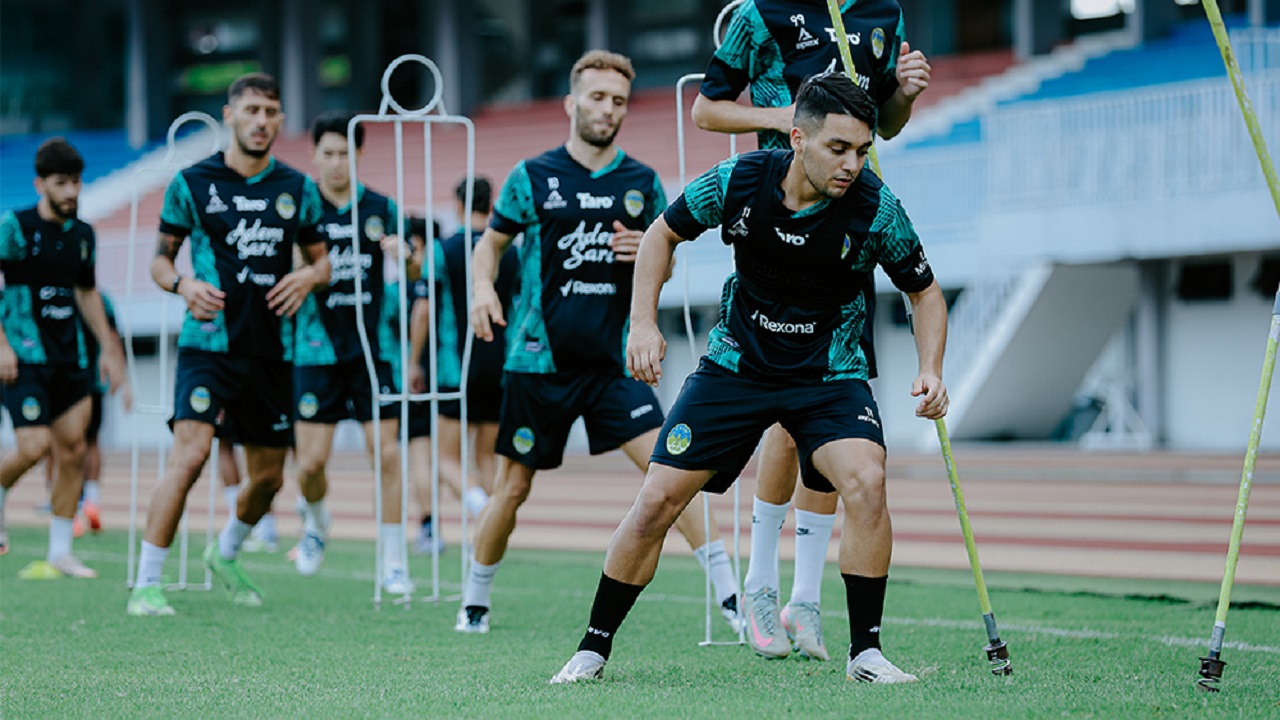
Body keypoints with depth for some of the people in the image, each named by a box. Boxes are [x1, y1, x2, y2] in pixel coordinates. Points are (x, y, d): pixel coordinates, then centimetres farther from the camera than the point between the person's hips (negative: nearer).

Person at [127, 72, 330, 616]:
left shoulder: (297, 188, 9)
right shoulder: (192, 183, 0)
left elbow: (321, 261, 16)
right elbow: (160, 258, 6)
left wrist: (308, 277, -8)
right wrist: (183, 284, -15)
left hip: (272, 349, 4)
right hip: (210, 342, -4)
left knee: (268, 477, 11)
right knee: (190, 452, -23)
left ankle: (226, 555, 42)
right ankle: (146, 586, -17)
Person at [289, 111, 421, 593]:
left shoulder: (380, 208, 5)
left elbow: (412, 273, 11)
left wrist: (405, 254, -11)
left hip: (373, 348, 1)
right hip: (318, 349, -1)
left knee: (386, 450, -7)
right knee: (312, 462, -3)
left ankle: (393, 564, 1)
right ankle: (316, 524, 30)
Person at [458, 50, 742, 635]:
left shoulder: (643, 182, 6)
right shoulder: (533, 176, 1)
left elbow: (666, 263, 15)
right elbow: (491, 241, 12)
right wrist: (483, 288, -8)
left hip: (613, 361, 1)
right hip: (538, 360, -1)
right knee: (514, 486, 5)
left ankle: (728, 593, -12)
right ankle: (474, 601, 25)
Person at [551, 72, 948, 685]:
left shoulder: (875, 208, -19)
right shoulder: (737, 181, -17)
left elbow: (924, 291, -3)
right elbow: (663, 234, 2)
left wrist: (930, 371, -18)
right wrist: (644, 323, -8)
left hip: (829, 373, -1)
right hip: (736, 363, 1)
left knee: (865, 481, -27)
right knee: (657, 499, -5)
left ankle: (865, 651, -15)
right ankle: (593, 647, 12)